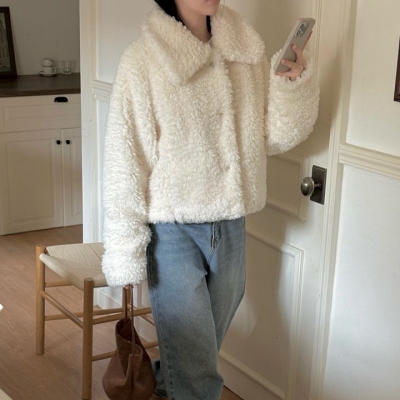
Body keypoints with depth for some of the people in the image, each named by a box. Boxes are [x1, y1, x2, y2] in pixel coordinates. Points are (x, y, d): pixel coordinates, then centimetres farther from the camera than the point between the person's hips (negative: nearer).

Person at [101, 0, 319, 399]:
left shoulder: (246, 50, -1)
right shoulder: (142, 61, -14)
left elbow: (274, 137, 3)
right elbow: (124, 164, -11)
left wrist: (294, 84, -15)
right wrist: (125, 253, -10)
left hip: (231, 225, 5)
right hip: (172, 230, -5)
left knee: (206, 340, 24)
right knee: (195, 367, 3)